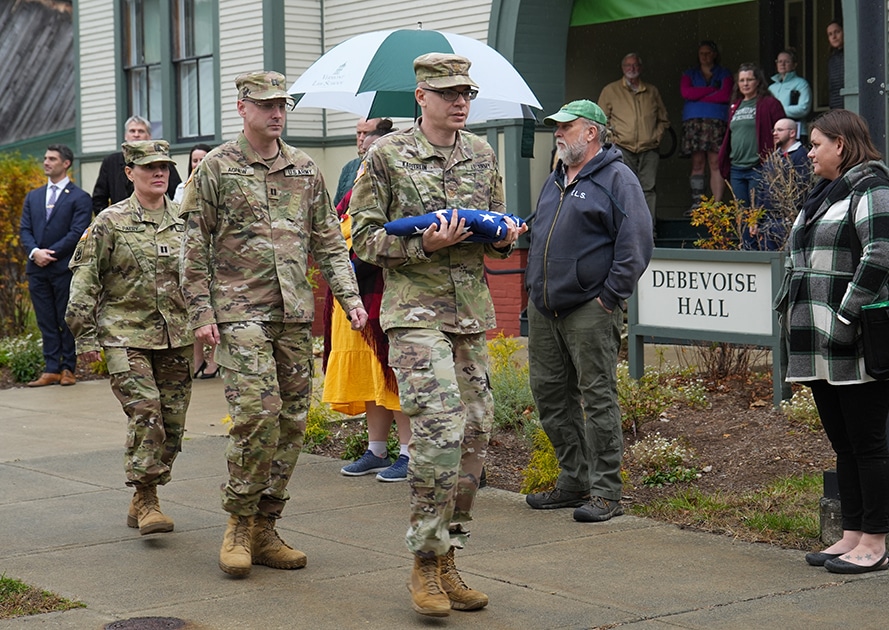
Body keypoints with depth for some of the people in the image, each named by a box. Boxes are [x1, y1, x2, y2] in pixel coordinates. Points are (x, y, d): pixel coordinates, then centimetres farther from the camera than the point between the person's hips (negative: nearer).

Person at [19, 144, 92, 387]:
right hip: (37, 268, 5)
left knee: (67, 320, 0)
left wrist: (50, 254, -14)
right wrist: (34, 252, -9)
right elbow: (24, 229, 10)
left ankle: (68, 369, 7)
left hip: (65, 268, -5)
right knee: (46, 321, 6)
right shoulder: (33, 197, 17)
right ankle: (51, 369, 8)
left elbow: (77, 232, -10)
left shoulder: (79, 198, -1)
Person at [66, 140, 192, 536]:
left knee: (173, 422, 4)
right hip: (126, 336, -4)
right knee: (145, 414, -17)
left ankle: (142, 503, 17)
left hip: (176, 338, 4)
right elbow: (84, 281, -1)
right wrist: (86, 336, -5)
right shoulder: (110, 223, 0)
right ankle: (146, 500, -7)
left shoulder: (184, 223, 10)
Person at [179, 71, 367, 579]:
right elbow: (196, 249, 1)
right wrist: (202, 313, -6)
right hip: (241, 312, -5)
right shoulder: (217, 168, 1)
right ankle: (239, 522, 0)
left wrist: (350, 296, 3)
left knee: (292, 419, 4)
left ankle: (265, 528, 13)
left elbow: (328, 241, 15)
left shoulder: (305, 170, 13)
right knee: (258, 410, -17)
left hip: (296, 313, 5)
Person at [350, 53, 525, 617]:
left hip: (472, 314, 6)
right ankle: (426, 564, -6)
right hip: (415, 310, -6)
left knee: (475, 433, 5)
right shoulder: (387, 156, -2)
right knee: (440, 425, -19)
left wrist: (504, 236, 1)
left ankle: (447, 563, 16)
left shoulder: (483, 155, 13)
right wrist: (423, 244, -17)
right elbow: (363, 237, -2)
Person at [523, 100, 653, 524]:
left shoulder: (617, 179, -6)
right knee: (549, 393, 10)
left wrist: (610, 295, -15)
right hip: (544, 309, 9)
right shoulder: (556, 179, 20)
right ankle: (573, 480, 21)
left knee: (597, 397, -7)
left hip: (590, 310, -9)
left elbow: (636, 242, -13)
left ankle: (605, 492, -3)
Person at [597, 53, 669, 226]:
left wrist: (657, 136, 8)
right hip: (623, 148, -2)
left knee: (648, 188, -4)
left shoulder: (652, 91, 18)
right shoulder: (610, 90, 12)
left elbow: (663, 120, 24)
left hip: (648, 149, 2)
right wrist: (611, 137, 0)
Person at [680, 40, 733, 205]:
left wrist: (698, 97, -1)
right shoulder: (690, 74, 19)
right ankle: (697, 205, -9)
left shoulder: (724, 74, 14)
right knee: (697, 164, -5)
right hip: (694, 122, 1)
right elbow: (686, 92, -1)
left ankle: (717, 204, -13)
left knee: (716, 163, -10)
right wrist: (712, 89, -2)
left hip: (716, 122, -1)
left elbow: (725, 96, -3)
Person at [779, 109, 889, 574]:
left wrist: (846, 317, -20)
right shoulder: (823, 195, 20)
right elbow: (803, 261, 25)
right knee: (842, 444, 12)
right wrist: (793, 319, 16)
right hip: (821, 349, 9)